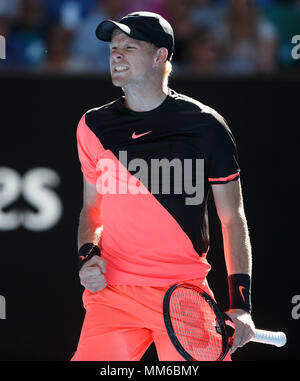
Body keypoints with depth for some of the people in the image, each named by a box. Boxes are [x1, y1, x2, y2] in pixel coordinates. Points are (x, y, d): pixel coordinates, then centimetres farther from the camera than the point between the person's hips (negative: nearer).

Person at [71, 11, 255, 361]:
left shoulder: (205, 125, 0)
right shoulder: (93, 126, 9)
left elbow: (232, 218, 3)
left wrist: (240, 304, -4)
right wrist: (87, 255, 0)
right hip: (113, 293, 2)